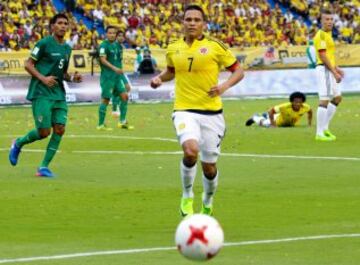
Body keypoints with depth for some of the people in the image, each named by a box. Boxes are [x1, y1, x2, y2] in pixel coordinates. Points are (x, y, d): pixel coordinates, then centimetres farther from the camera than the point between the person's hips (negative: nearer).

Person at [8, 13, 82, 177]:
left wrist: (72, 78, 4)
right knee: (44, 132, -10)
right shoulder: (44, 44, -6)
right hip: (41, 94, -7)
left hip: (59, 95, 7)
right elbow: (28, 65, -6)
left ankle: (44, 167, 2)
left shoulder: (67, 48, 15)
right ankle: (18, 144, 19)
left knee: (59, 129, -6)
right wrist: (43, 78, -19)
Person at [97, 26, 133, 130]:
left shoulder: (118, 45, 13)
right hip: (107, 76, -7)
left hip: (118, 75, 7)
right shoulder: (104, 45, -10)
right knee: (105, 99, -4)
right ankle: (101, 124, 4)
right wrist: (114, 68, -31)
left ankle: (122, 121, 7)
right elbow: (103, 60, -20)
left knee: (124, 96, -1)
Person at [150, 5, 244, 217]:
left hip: (212, 112, 0)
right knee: (190, 150, -29)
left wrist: (224, 86, -15)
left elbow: (238, 71, 3)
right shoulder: (173, 49, 6)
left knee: (209, 166, 8)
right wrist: (160, 78, 5)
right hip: (184, 111, 0)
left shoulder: (215, 47, -3)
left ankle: (207, 205, 38)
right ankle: (187, 196, -5)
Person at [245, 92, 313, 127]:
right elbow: (271, 111, -36)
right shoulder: (285, 107, -47)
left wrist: (309, 123, -10)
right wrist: (272, 123, -36)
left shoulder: (305, 107, -36)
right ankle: (255, 118, 55)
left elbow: (310, 111, -9)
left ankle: (266, 116, 65)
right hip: (279, 121, -5)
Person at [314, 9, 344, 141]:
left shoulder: (327, 35, 18)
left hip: (329, 70, 10)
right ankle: (319, 133, -9)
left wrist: (337, 69, 21)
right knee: (324, 100, -11)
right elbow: (323, 56, -20)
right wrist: (334, 73, -21)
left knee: (337, 98, 15)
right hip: (324, 69, -10)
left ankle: (324, 128, 18)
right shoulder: (321, 35, -13)